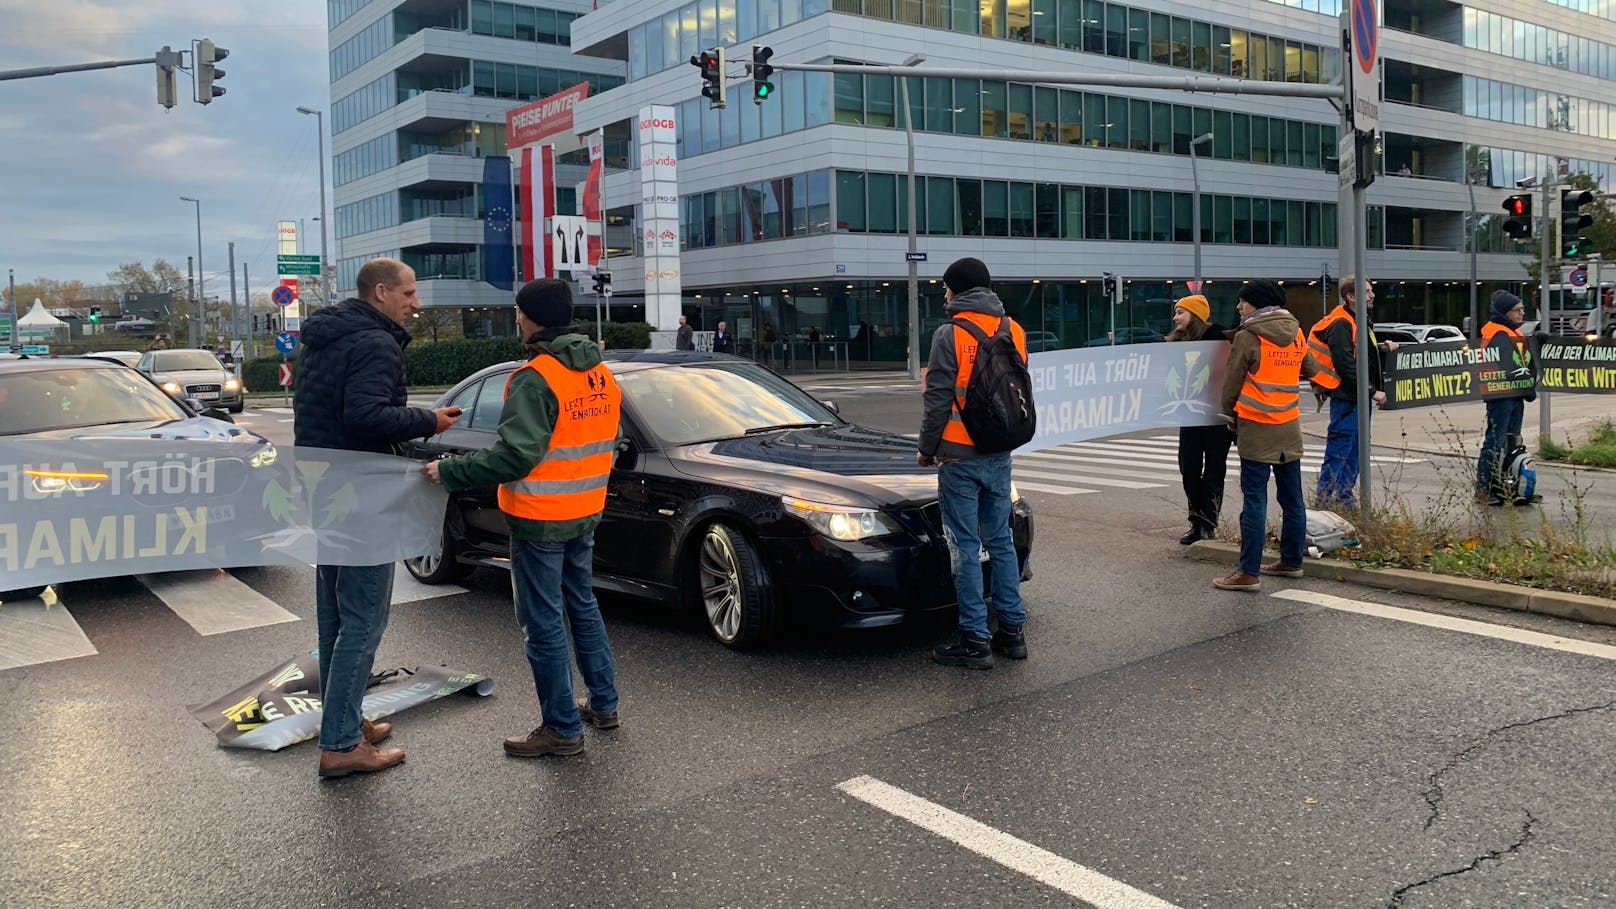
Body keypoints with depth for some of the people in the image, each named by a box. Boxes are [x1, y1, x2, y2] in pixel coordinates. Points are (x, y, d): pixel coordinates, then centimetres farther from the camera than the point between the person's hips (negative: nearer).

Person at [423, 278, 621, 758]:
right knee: (583, 605, 22)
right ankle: (604, 704, 31)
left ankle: (562, 728, 8)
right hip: (586, 513, 9)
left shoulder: (535, 379, -20)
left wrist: (449, 472, -18)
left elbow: (515, 454, -26)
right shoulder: (601, 372, 7)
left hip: (540, 520, -9)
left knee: (544, 623, 1)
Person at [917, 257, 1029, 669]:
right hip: (1000, 455, 6)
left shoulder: (951, 333, -11)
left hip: (960, 456, -6)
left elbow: (938, 400, -12)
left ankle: (975, 640, 2)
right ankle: (1012, 630, 18)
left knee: (965, 546, -1)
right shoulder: (1014, 331, 9)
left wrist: (927, 448, -1)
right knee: (1000, 541, 14)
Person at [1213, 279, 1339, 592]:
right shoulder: (1296, 334, 7)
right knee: (1292, 500, 13)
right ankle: (1291, 561, 24)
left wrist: (1229, 416, 11)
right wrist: (1334, 379, 46)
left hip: (1256, 428, -7)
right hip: (1289, 428, 7)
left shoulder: (1248, 337, -12)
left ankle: (1249, 572, -5)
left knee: (1255, 501, -6)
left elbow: (1231, 383, -6)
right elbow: (1313, 369, 23)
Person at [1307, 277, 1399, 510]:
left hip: (1360, 398, 10)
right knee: (1338, 453, -8)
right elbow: (1346, 365, -21)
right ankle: (1324, 502, -4)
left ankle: (1345, 500, 21)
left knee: (1354, 452, 14)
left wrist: (1383, 347, 8)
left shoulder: (1360, 322, 17)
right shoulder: (1340, 324, -15)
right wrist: (1373, 391, -20)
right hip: (1346, 398, -10)